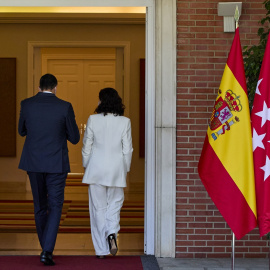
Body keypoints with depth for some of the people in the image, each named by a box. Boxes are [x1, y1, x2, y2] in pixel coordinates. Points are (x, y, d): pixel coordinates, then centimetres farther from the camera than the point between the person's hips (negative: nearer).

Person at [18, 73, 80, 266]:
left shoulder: (27, 105, -2)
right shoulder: (64, 107, -9)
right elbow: (74, 139, -2)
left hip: (33, 163, 3)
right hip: (56, 164, -3)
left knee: (40, 207, 17)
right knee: (55, 207, 4)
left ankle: (46, 248, 28)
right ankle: (47, 251, -10)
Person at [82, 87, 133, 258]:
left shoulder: (93, 120, -6)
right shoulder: (125, 122, -4)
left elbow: (87, 147, 0)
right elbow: (127, 150, -1)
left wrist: (86, 168, 13)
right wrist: (125, 171, 11)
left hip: (96, 169, 0)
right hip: (116, 170, 0)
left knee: (98, 208, 6)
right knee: (114, 206, 13)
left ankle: (101, 250, 8)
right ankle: (112, 234, -15)